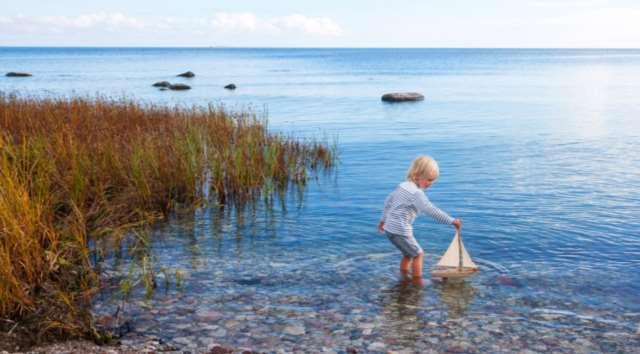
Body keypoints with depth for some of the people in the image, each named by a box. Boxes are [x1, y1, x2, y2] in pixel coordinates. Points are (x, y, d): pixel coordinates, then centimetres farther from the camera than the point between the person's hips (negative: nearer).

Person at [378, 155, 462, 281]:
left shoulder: (403, 185, 11)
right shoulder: (416, 193, -19)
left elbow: (388, 201, 21)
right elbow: (431, 211, -25)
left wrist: (383, 220, 31)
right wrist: (452, 221, -21)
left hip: (390, 228, 9)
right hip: (400, 231, -9)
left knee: (408, 254, 22)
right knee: (418, 254, 5)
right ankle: (418, 281, 9)